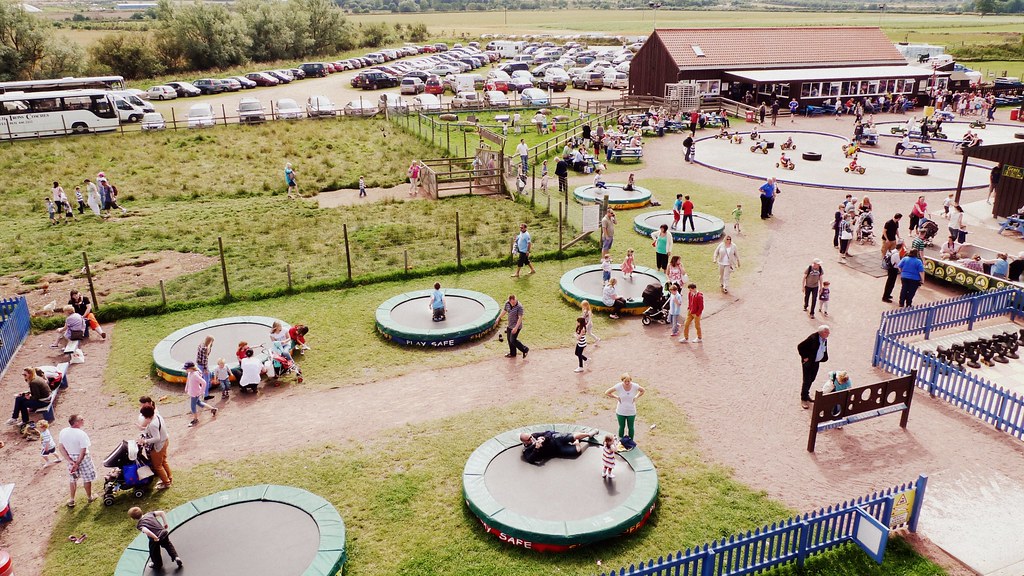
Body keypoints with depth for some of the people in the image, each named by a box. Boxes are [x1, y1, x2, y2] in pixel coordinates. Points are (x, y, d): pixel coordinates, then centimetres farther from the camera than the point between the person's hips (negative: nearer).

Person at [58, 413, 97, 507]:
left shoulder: (63, 432, -10)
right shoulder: (81, 434, -27)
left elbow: (61, 448, -5)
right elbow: (83, 452, -26)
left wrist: (70, 461, -6)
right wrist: (77, 464, -17)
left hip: (71, 458, 5)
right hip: (82, 458, -5)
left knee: (73, 479, 23)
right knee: (87, 478, 16)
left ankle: (72, 500, 32)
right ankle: (90, 497, 33)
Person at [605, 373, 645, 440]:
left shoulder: (635, 386, -16)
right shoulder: (618, 386, -20)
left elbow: (643, 391, 6)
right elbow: (607, 393, -10)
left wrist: (636, 397, -4)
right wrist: (616, 397, -10)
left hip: (631, 412, 1)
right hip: (621, 412, -1)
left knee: (631, 428, 15)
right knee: (621, 427, 15)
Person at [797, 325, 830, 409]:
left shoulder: (825, 339, -3)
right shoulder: (813, 338, -27)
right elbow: (800, 346, -23)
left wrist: (824, 357, 5)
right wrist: (804, 357, -18)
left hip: (816, 362, 7)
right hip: (808, 362, -7)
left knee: (811, 379, 19)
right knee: (807, 381, -1)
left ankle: (806, 394, 38)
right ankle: (804, 399, 11)